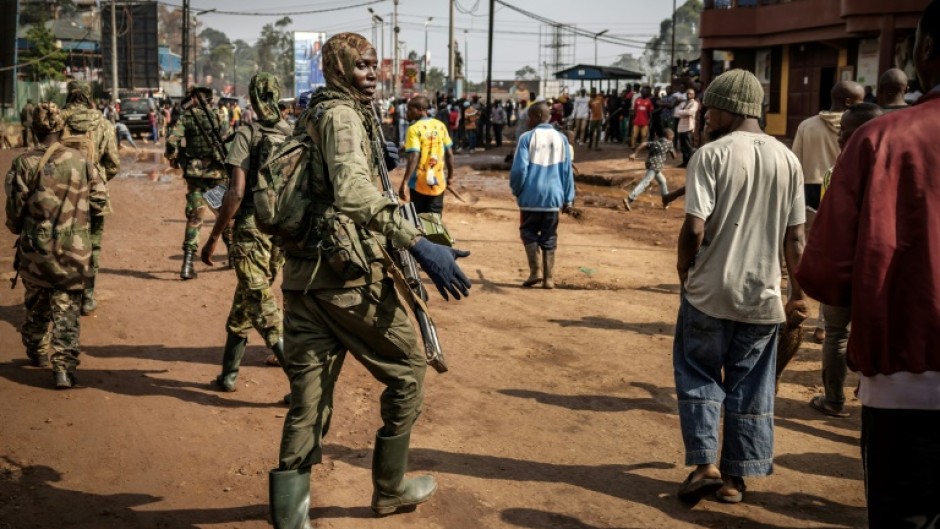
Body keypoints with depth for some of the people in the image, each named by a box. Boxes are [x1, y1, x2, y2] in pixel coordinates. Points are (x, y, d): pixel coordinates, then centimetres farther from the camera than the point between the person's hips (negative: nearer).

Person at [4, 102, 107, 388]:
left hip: (36, 247, 0)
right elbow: (99, 201, 2)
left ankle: (37, 353, 37)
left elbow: (15, 207, -5)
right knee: (67, 308, 4)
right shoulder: (81, 160, -1)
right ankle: (64, 367, -4)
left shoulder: (24, 163, -7)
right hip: (74, 247, 0)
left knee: (36, 302, 20)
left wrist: (18, 229, 16)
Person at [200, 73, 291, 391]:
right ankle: (229, 372, 27)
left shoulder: (248, 135, -9)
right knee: (245, 299, 19)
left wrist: (214, 237, -9)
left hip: (252, 230, -6)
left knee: (261, 305, -2)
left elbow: (236, 192, -15)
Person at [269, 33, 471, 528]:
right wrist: (418, 244, -40)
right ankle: (389, 488, 23)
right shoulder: (342, 115, -11)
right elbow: (351, 190, -30)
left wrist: (373, 158, 16)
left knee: (309, 394, 10)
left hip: (300, 271, 8)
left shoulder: (311, 116, 17)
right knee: (408, 368, 11)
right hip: (347, 271, -8)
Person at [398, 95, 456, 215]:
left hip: (419, 183, -4)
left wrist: (404, 182, -21)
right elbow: (449, 154, 6)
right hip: (438, 182, 4)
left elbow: (414, 158, -21)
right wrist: (450, 176, 16)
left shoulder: (414, 129, -12)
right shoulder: (440, 126, 3)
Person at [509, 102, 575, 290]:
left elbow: (519, 169, -10)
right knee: (549, 238, 10)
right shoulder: (561, 139, 4)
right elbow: (567, 171, 6)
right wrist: (568, 198, 11)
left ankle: (536, 270, -3)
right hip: (553, 197, 3)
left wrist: (516, 190, 6)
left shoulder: (527, 138, -7)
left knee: (529, 232, 12)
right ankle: (548, 278, 8)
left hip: (531, 196, -3)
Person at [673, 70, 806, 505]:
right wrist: (798, 292, 12)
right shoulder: (787, 160, 4)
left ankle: (704, 464, 6)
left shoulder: (711, 154, -10)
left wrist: (684, 265, 1)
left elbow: (695, 227, -17)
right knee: (750, 388, 12)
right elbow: (795, 237, 5)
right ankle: (735, 477, 18)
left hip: (709, 292, -4)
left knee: (698, 378, 12)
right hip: (763, 295, 4)